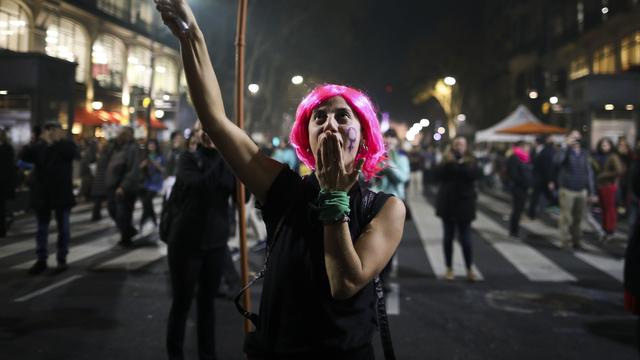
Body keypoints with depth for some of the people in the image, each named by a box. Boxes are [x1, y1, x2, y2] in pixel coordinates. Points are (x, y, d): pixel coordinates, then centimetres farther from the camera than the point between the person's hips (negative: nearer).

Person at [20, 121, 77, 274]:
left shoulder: (66, 144, 0)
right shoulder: (38, 146, 7)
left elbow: (71, 153, -23)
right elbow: (25, 156, -9)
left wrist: (59, 140, -16)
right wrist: (42, 142, -17)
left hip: (61, 193, -3)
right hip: (42, 193, 3)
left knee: (63, 228, 6)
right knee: (42, 229, 8)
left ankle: (62, 260, 15)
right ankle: (41, 260, 14)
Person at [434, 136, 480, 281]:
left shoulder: (471, 161, 1)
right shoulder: (446, 161, 4)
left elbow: (474, 175, -17)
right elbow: (438, 176, -10)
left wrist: (460, 164, -23)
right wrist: (448, 163, -19)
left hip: (464, 203, -2)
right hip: (447, 203, 2)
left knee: (465, 238, -3)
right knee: (448, 237, 6)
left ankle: (470, 269, 6)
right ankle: (449, 269, 14)